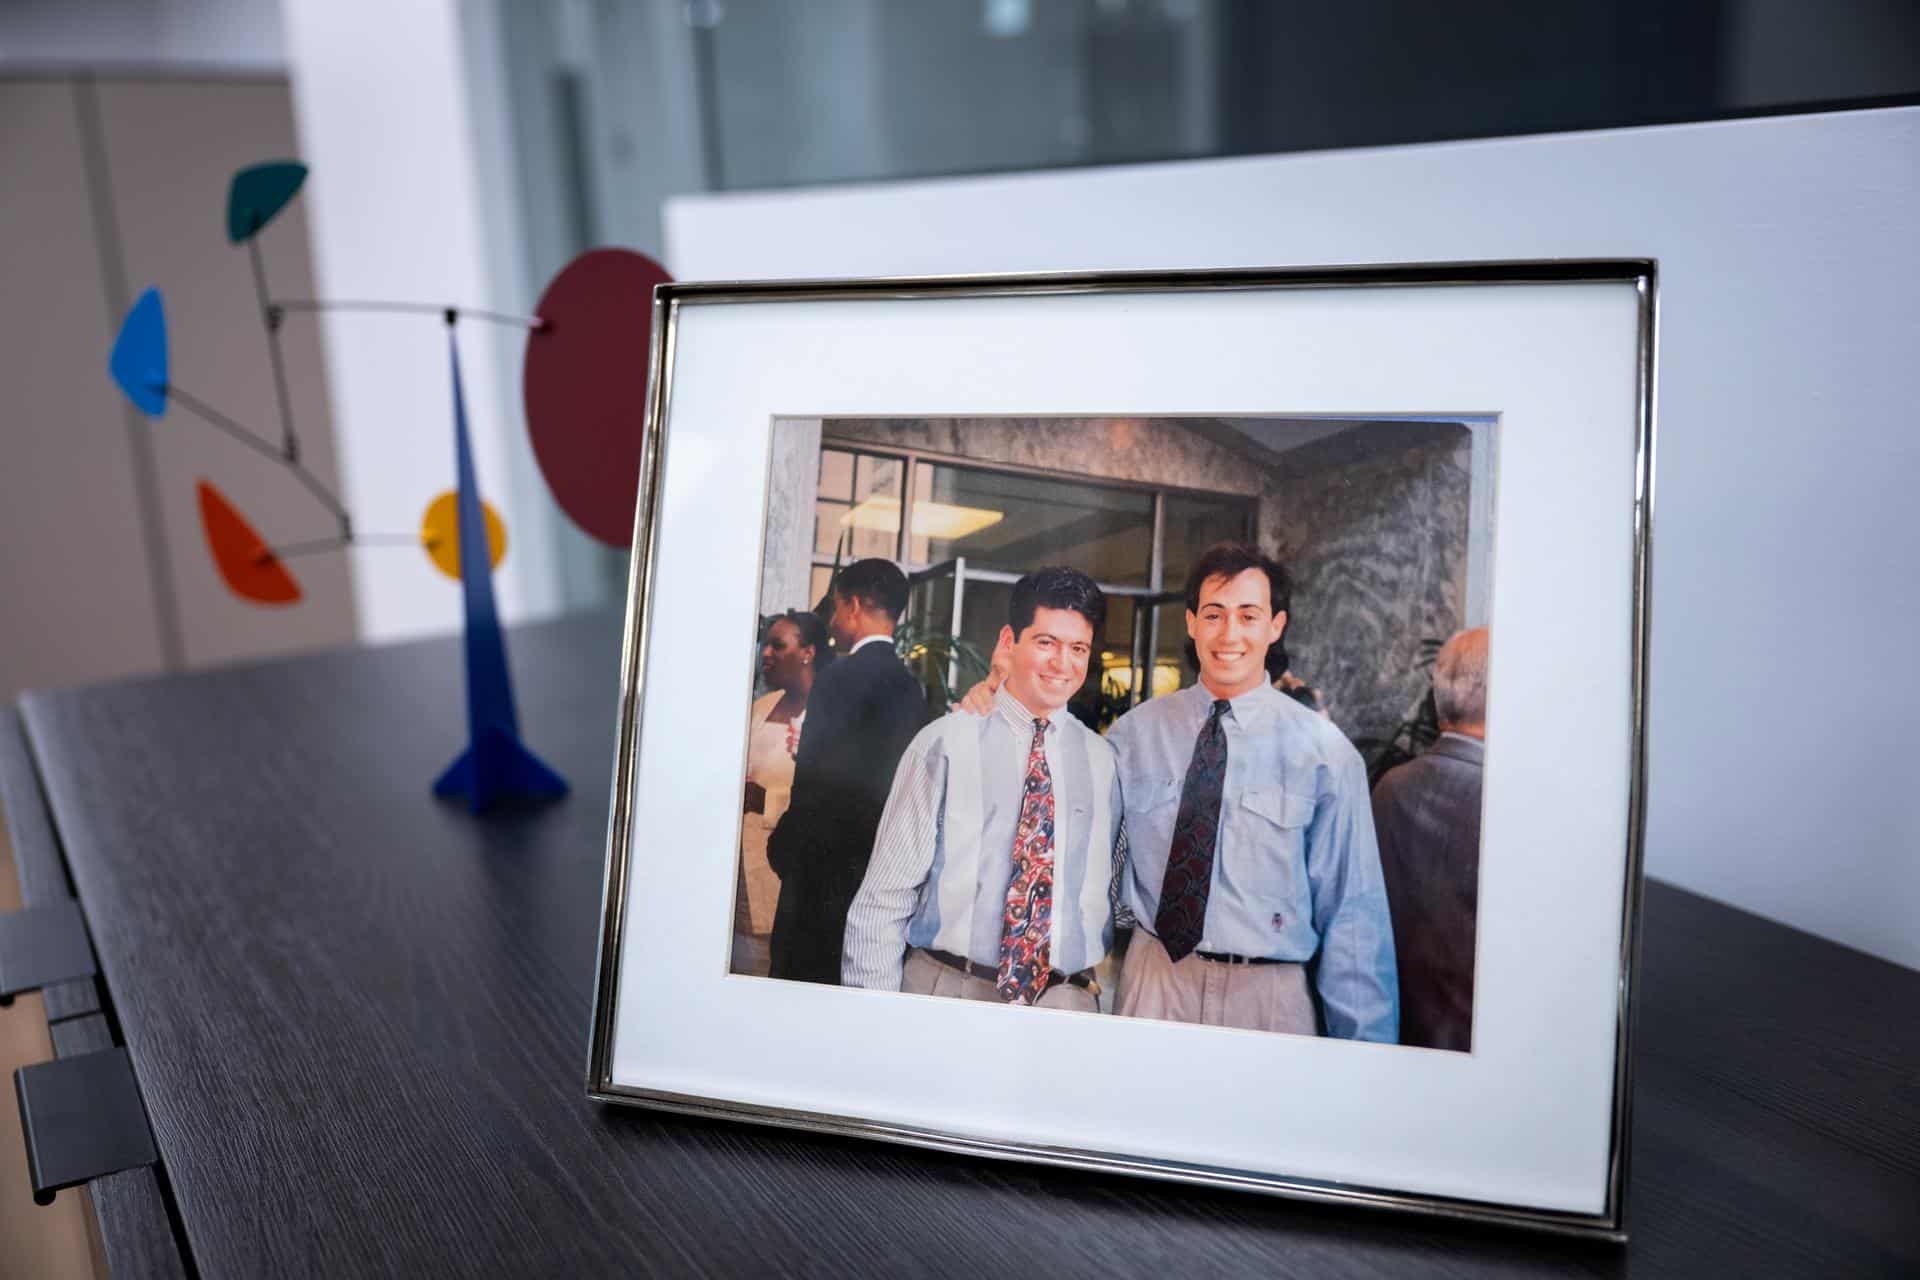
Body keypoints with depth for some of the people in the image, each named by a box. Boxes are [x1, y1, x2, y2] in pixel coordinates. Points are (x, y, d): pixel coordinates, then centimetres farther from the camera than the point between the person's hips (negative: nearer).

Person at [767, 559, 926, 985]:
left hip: (828, 871, -7)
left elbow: (816, 785, -15)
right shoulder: (909, 685, 10)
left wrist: (782, 847, -2)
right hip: (885, 867, 7)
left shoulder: (840, 678, -12)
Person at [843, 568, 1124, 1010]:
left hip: (1067, 999, 3)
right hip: (944, 989, -2)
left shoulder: (1101, 760, 6)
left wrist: (1092, 983, 4)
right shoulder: (947, 742, -4)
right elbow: (885, 894, -4)